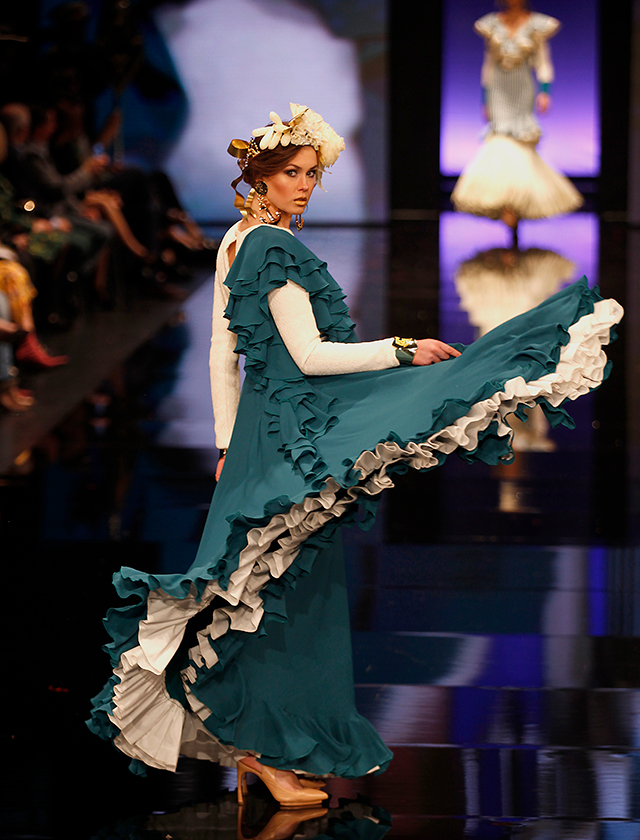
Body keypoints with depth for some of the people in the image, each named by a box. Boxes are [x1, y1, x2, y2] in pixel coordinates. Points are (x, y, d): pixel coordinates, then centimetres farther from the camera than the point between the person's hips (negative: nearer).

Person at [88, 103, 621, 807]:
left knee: (265, 587, 14)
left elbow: (222, 352, 16)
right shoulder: (274, 247, -16)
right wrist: (403, 349, -15)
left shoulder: (236, 242, 13)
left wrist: (229, 443, 18)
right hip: (292, 433, -10)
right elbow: (310, 355, -20)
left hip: (260, 429, 10)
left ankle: (247, 742, 21)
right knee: (287, 593, -4)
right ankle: (270, 752, 4)